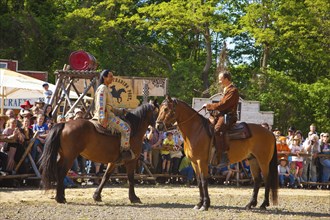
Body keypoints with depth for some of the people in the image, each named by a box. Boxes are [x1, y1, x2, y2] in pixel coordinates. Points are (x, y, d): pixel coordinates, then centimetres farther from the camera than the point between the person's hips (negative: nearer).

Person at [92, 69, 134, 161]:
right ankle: (125, 150, -17)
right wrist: (103, 118, -31)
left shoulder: (106, 89, 23)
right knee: (125, 128, -17)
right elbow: (101, 104, -21)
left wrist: (121, 111, 20)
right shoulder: (102, 88, -9)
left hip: (109, 115, 11)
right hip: (106, 116, -11)